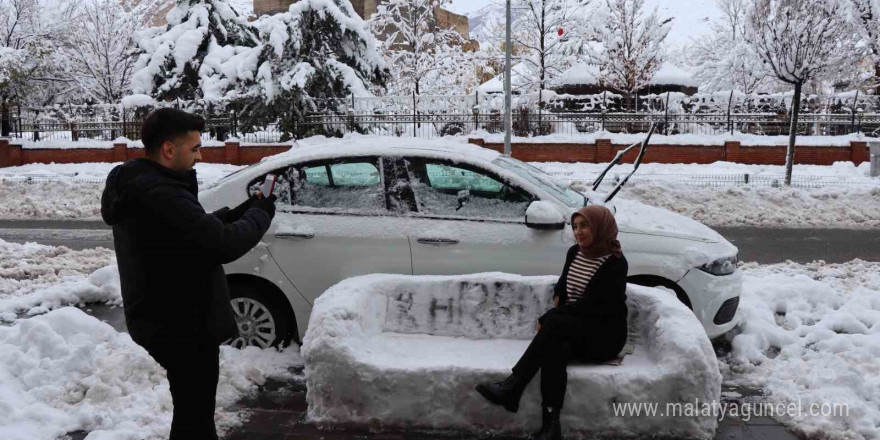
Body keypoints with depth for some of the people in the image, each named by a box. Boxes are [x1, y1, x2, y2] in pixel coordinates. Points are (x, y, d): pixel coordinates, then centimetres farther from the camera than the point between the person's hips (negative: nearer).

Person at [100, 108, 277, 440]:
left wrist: (242, 211, 2)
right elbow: (223, 244, -29)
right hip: (182, 326, -10)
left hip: (166, 320, 10)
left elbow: (196, 231, 14)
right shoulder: (159, 194, -26)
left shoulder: (137, 186, 8)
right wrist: (261, 214, -11)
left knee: (193, 409, 26)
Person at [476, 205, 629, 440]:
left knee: (554, 323, -33)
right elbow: (562, 283, 27)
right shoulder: (574, 253, 9)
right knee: (554, 348, -31)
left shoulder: (615, 263, -13)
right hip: (571, 329, 6)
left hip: (604, 335, -6)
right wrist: (558, 297, 4)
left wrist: (548, 318, -17)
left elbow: (590, 305, -19)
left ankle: (512, 387, -32)